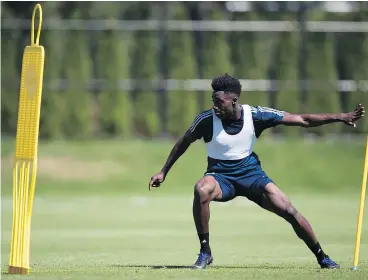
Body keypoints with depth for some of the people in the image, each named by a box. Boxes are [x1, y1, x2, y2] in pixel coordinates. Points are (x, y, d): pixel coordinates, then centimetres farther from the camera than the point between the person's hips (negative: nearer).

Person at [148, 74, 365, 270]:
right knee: (201, 189, -36)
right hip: (220, 176, -1)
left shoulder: (255, 115, -16)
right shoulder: (207, 120, -17)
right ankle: (205, 252, -22)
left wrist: (341, 117, -16)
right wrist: (163, 172, 5)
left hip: (250, 174, 1)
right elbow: (184, 142, 3)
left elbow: (302, 120, -11)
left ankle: (322, 258, 9)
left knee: (290, 211, -12)